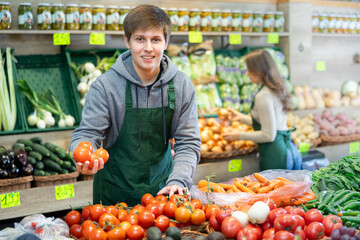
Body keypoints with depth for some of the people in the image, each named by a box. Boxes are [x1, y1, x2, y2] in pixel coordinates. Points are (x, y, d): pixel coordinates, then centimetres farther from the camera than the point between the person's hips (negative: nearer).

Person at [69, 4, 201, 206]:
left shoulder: (182, 85, -4)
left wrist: (178, 181, -19)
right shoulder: (105, 86, -13)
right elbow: (87, 134, -11)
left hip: (162, 190, 2)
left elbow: (189, 142, -3)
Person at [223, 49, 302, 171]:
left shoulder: (263, 96, -15)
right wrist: (242, 117, 28)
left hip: (275, 155, -9)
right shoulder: (277, 90, 12)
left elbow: (268, 135, -17)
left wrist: (239, 136, -8)